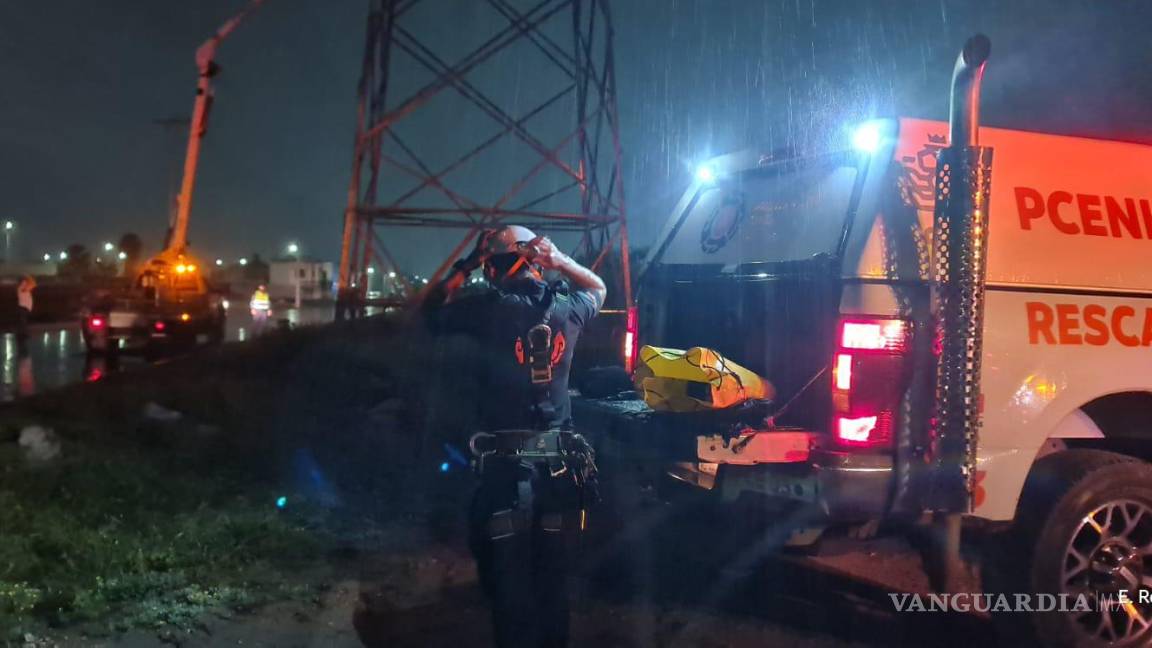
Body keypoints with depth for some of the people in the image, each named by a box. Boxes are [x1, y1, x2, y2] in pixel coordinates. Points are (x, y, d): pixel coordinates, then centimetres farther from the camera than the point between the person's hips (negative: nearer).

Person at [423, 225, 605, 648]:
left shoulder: (489, 308, -7)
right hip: (560, 462, 3)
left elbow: (431, 312, 11)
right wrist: (559, 259, 16)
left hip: (505, 463, -3)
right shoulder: (567, 308, 3)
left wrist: (465, 268, 12)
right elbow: (598, 288, 27)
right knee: (553, 575, 15)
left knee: (509, 577, 6)